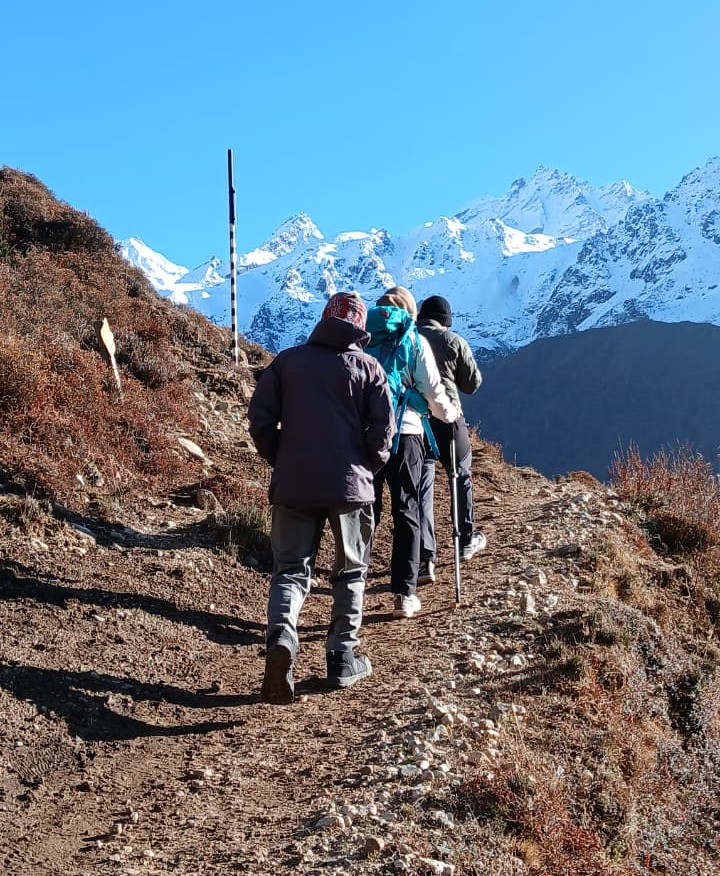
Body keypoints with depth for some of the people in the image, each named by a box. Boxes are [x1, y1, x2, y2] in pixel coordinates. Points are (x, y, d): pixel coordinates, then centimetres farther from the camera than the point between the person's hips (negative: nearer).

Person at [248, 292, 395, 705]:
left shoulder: (288, 360, 6)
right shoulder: (367, 367, 1)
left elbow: (260, 416, 1)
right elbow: (383, 428, -4)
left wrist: (279, 461, 13)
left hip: (293, 485, 1)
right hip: (350, 485, -1)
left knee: (291, 569, 8)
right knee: (351, 573, 15)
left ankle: (282, 635, -19)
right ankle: (343, 658, 17)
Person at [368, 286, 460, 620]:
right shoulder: (415, 341, 3)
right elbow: (432, 389, 5)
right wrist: (449, 413, 23)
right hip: (404, 433, -1)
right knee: (406, 513, 7)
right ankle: (405, 594, 6)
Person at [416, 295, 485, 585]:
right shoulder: (454, 342, -2)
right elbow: (473, 383, 5)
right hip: (447, 419, -1)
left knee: (421, 488, 2)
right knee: (462, 476, 21)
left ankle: (424, 560, -5)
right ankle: (467, 541, 35)